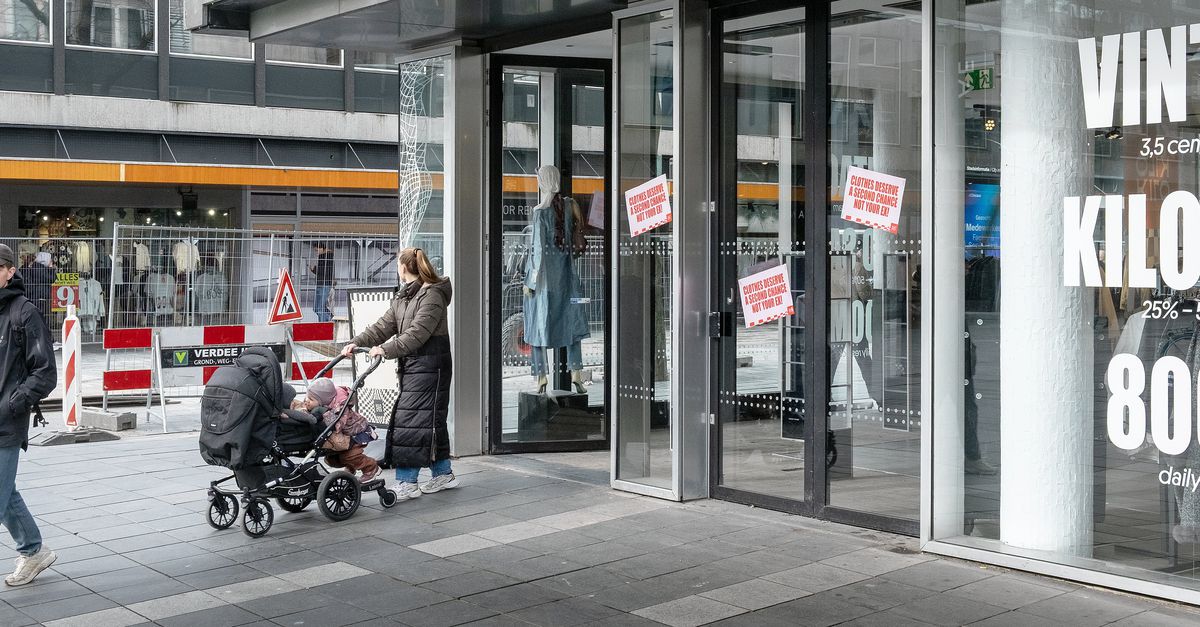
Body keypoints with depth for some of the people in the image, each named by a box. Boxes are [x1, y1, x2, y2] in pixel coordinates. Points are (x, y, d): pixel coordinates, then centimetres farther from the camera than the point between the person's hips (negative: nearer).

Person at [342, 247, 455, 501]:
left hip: (429, 366, -9)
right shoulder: (402, 296, 18)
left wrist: (387, 350, -28)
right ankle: (443, 474, 21)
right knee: (432, 420, 12)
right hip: (411, 365, 9)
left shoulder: (432, 295, -12)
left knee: (411, 420, -10)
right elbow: (384, 326, 11)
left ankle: (407, 483, -8)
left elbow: (417, 333, -22)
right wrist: (357, 343, -2)